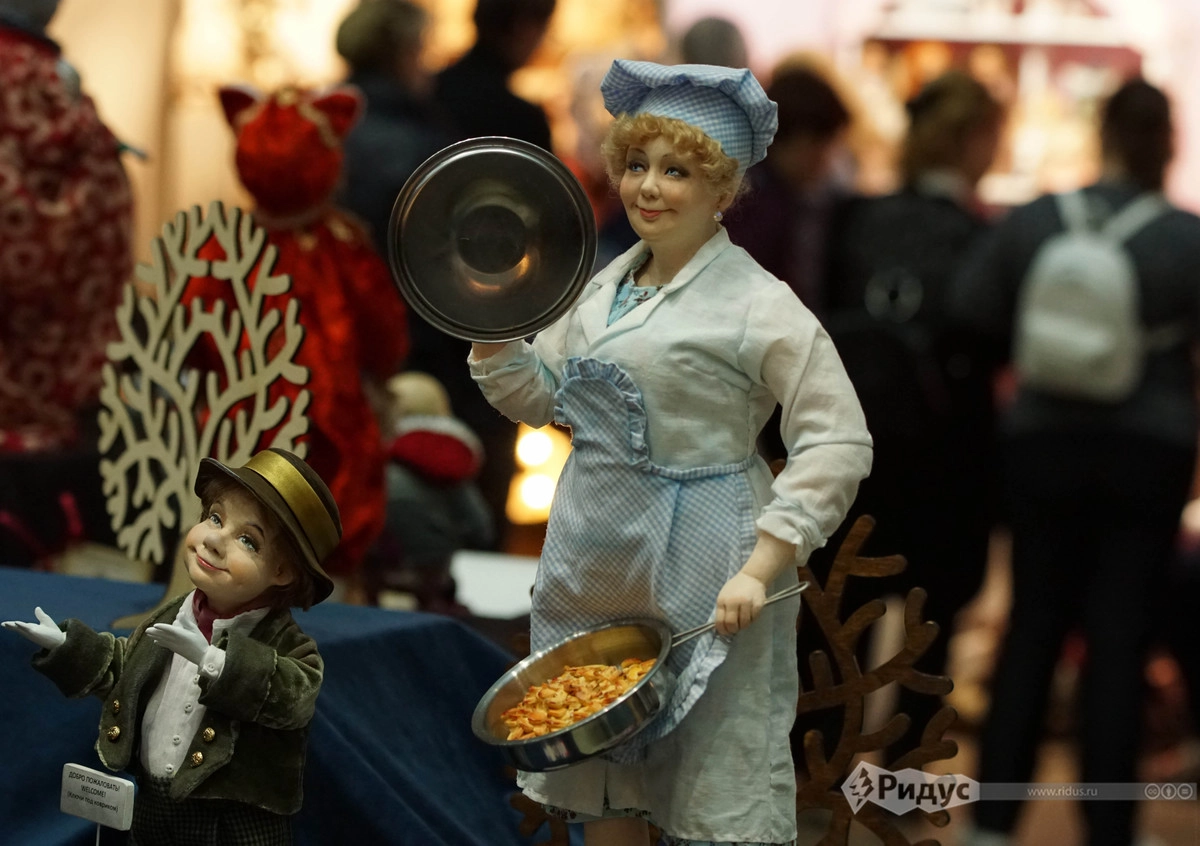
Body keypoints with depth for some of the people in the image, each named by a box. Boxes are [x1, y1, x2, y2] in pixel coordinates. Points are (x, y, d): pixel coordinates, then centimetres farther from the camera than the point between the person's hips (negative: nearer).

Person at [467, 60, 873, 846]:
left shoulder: (757, 303, -12)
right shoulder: (608, 286, 9)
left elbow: (840, 444, -16)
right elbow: (542, 397, 18)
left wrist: (760, 569, -21)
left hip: (698, 573, -7)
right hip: (593, 562, 7)